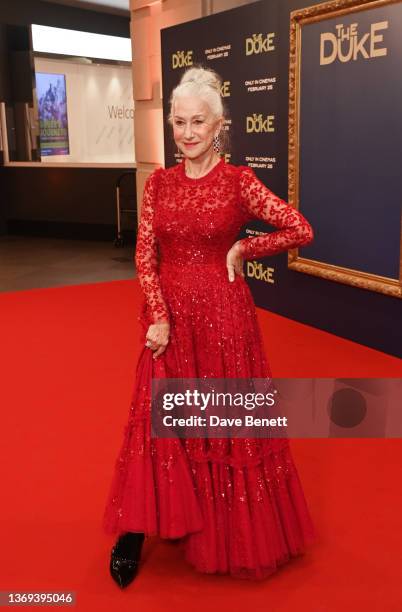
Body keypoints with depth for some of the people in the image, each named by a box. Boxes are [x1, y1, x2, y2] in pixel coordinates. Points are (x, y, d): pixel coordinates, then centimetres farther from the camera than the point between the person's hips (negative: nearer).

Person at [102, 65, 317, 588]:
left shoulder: (239, 180, -6)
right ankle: (136, 530, 23)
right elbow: (144, 255, -1)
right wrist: (158, 317, -11)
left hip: (222, 314, -3)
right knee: (158, 420, 8)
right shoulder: (159, 181, 4)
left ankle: (230, 532, 30)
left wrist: (243, 250, -7)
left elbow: (301, 230, -9)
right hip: (168, 314, 3)